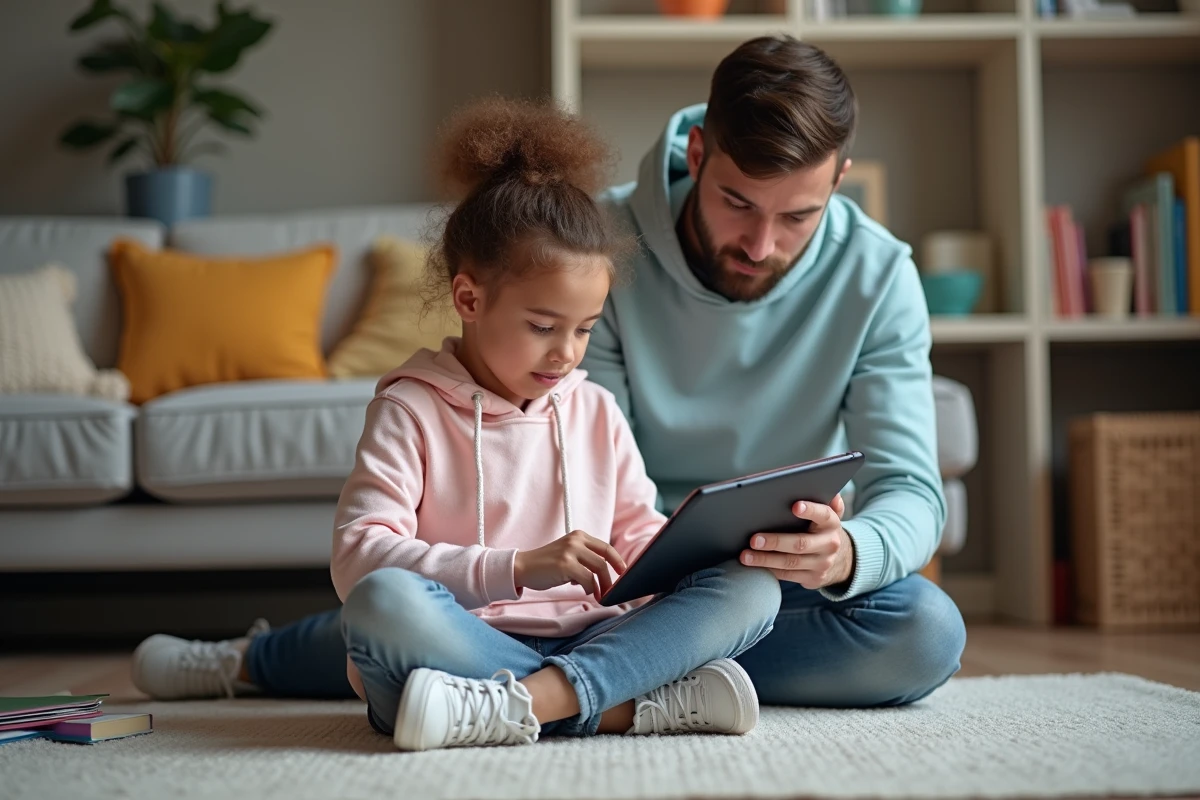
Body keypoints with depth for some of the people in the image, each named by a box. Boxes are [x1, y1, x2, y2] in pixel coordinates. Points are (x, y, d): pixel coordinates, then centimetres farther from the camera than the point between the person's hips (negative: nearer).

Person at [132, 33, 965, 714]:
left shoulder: (877, 275, -13)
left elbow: (910, 488, -19)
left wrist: (848, 553, -44)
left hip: (784, 574, 1)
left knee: (926, 630, -32)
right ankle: (254, 656, 7)